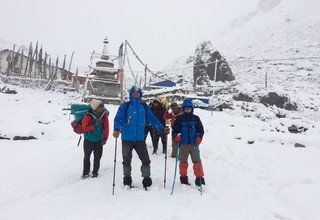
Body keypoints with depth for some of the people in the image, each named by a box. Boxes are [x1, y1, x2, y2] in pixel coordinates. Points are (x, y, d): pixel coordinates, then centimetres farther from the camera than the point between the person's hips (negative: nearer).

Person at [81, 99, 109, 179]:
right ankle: (85, 172, 25)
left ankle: (95, 172, 23)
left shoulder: (104, 115, -8)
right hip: (88, 140, -1)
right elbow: (85, 128, -18)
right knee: (87, 157, 10)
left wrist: (105, 138, -3)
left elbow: (106, 128, -2)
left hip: (99, 140, 2)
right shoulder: (88, 116, -17)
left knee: (97, 157, 6)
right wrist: (94, 125, -25)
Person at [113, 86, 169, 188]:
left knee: (146, 160, 1)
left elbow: (152, 119, 5)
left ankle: (146, 178, 16)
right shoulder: (125, 106, -2)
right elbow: (118, 118, -11)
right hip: (127, 139, -2)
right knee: (127, 160, 12)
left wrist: (162, 129, -6)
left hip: (140, 139, 2)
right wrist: (117, 129, -30)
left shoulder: (144, 107, 8)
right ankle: (127, 178, 30)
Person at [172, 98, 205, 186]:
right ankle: (183, 177, 24)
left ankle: (199, 178, 11)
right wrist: (176, 136, -13)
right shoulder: (179, 118, 3)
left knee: (197, 161, -1)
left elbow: (201, 130, 9)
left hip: (194, 143, 0)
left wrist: (199, 137, -9)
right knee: (183, 161, 8)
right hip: (183, 144, 0)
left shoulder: (196, 118, 6)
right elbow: (175, 129, 6)